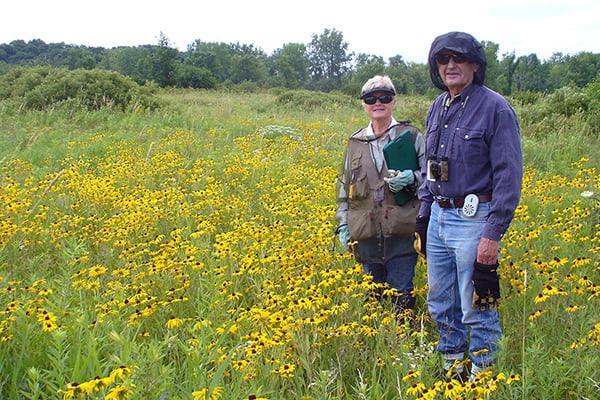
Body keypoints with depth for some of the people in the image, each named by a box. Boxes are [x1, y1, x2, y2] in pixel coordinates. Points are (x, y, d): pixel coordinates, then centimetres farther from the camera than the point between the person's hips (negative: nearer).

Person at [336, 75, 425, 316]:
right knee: (373, 296, 11)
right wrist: (343, 223, 14)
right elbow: (345, 186, 21)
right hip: (366, 234, 4)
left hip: (401, 231, -3)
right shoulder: (355, 143, 15)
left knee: (401, 296, -3)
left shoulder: (411, 136, 4)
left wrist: (411, 179, -15)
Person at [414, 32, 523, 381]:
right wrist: (423, 215, 16)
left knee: (477, 310, 1)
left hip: (474, 221, -7)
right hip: (438, 218, 7)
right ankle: (452, 368, 34)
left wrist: (493, 234, -19)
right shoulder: (437, 108, 11)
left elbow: (509, 176, -15)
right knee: (441, 305, 16)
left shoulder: (496, 109, -12)